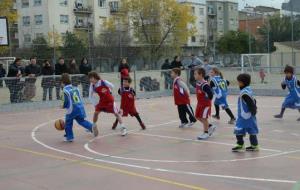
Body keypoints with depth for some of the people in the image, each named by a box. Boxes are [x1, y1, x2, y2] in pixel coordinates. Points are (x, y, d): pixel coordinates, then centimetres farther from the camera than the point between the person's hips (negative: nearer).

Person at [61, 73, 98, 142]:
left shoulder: (66, 90, -9)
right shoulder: (75, 88, 12)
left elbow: (66, 101, -12)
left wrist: (64, 106, 9)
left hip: (72, 109, -6)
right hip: (80, 107, 6)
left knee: (68, 123, 10)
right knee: (81, 120, 15)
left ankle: (69, 137, 16)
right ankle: (92, 127, -7)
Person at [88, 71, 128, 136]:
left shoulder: (104, 82, -23)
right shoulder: (92, 86, -9)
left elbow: (112, 86, -7)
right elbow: (90, 96, 1)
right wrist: (95, 104, -3)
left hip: (110, 100, -5)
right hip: (102, 101, 5)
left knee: (116, 113, -7)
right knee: (96, 112, 2)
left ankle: (123, 128, -3)